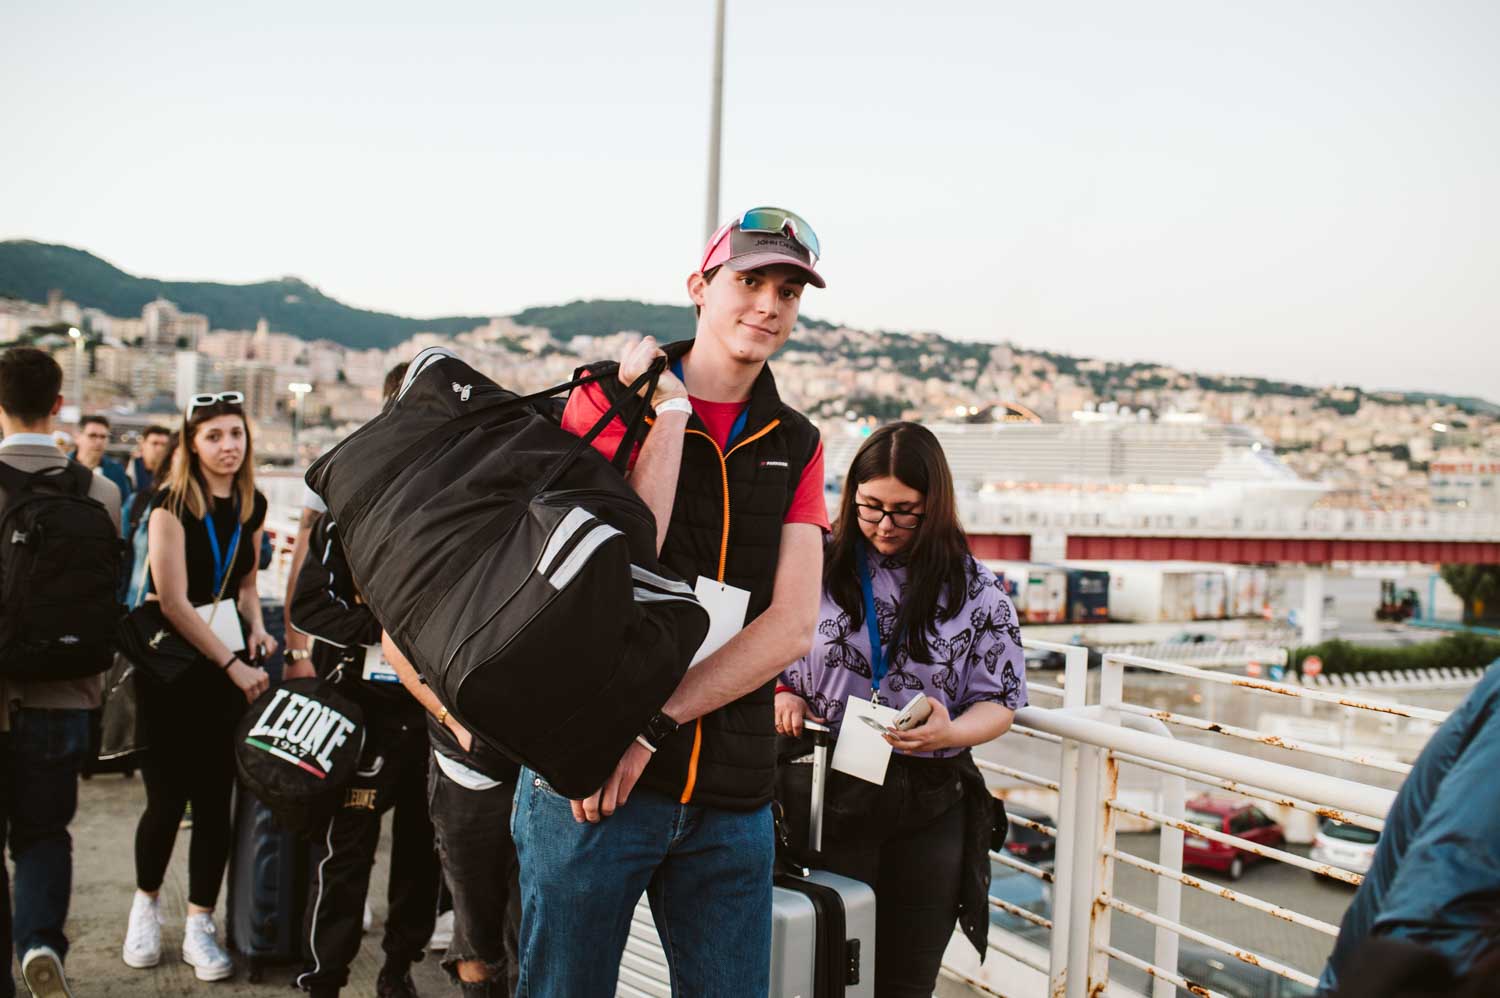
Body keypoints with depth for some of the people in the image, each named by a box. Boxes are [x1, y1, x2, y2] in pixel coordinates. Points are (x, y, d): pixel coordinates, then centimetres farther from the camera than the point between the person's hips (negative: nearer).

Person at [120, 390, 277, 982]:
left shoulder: (251, 506, 7)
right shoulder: (172, 503, -11)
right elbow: (173, 602, -15)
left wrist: (256, 628, 2)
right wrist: (232, 664, -16)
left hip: (227, 657, 5)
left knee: (215, 799, 4)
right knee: (168, 798, 0)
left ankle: (200, 926, 14)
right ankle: (145, 904, 26)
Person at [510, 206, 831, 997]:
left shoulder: (795, 447, 10)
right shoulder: (608, 399, 1)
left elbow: (792, 627, -1)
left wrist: (657, 723, -13)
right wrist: (670, 412, -12)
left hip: (732, 796, 3)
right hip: (589, 775, -3)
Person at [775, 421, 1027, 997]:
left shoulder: (976, 592, 2)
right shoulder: (818, 570, 1)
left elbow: (999, 702, 2)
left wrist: (951, 732, -18)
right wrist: (784, 699, -11)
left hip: (932, 804, 1)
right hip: (832, 792, -1)